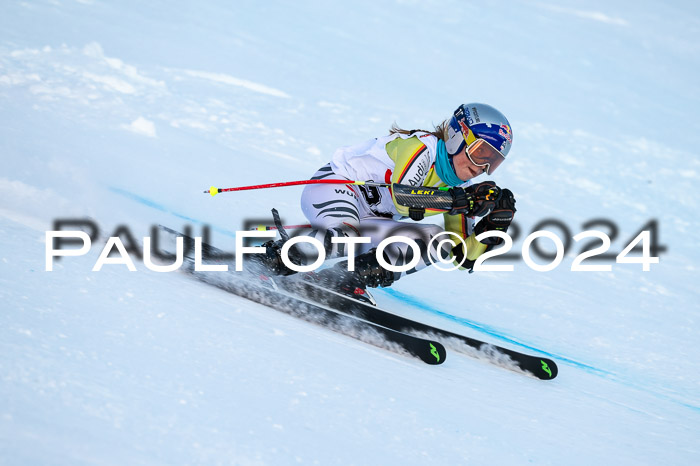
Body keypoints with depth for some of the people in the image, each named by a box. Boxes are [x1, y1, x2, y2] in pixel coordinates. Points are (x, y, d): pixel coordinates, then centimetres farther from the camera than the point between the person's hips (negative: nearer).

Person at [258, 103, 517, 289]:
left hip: (367, 224, 8)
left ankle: (365, 272, -17)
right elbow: (402, 199, -34)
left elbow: (465, 257, 1)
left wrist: (494, 227, -16)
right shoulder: (420, 146, -17)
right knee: (344, 238, -39)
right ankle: (272, 259, -21)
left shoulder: (463, 188, 4)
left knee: (435, 240, -9)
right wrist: (461, 201, -37)